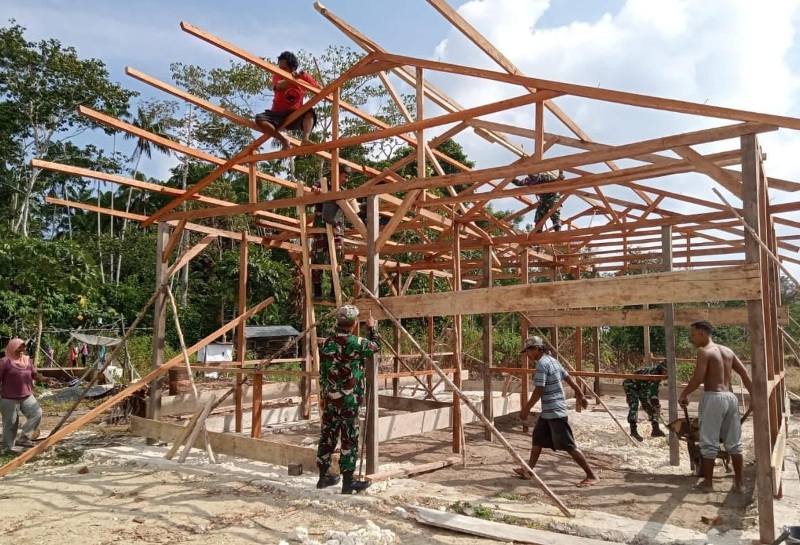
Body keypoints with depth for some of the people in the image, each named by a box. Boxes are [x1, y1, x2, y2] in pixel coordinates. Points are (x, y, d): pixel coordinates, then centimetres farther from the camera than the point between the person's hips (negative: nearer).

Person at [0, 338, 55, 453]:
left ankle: (23, 438, -3)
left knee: (37, 412, -12)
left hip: (26, 396, 5)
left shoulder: (27, 360, 8)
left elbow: (34, 374, 13)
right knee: (10, 424, 2)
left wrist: (45, 379, -5)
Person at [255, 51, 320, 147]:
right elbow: (278, 86, -31)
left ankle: (305, 139, -46)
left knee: (310, 112, -29)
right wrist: (292, 79, -51)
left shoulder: (304, 77, -3)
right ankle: (284, 140, -19)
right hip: (278, 114, 0)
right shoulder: (278, 75, -7)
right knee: (259, 119, -27)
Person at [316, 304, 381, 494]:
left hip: (329, 399, 7)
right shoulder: (354, 343, -16)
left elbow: (322, 373, 11)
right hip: (348, 401, -7)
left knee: (327, 436, 14)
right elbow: (376, 346, 3)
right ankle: (348, 481, 8)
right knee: (349, 440, 2)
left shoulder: (327, 342, 4)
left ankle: (323, 476, 25)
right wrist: (372, 327, 19)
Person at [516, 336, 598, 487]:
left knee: (568, 446, -6)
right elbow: (569, 378, 17)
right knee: (538, 439, 16)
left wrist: (526, 409, -11)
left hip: (554, 411, -11)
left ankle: (592, 476, 0)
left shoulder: (542, 364, -17)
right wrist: (580, 395, 26)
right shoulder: (552, 360, 12)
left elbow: (538, 391, -19)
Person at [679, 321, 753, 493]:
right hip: (730, 397, 7)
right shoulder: (727, 351, 14)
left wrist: (683, 394, -3)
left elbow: (698, 378, -16)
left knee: (709, 442, 2)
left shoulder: (704, 351, -9)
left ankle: (708, 482, 8)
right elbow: (744, 373, 11)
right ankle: (739, 482, 18)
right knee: (734, 442, 14)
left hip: (713, 398, -7)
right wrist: (753, 395, 14)